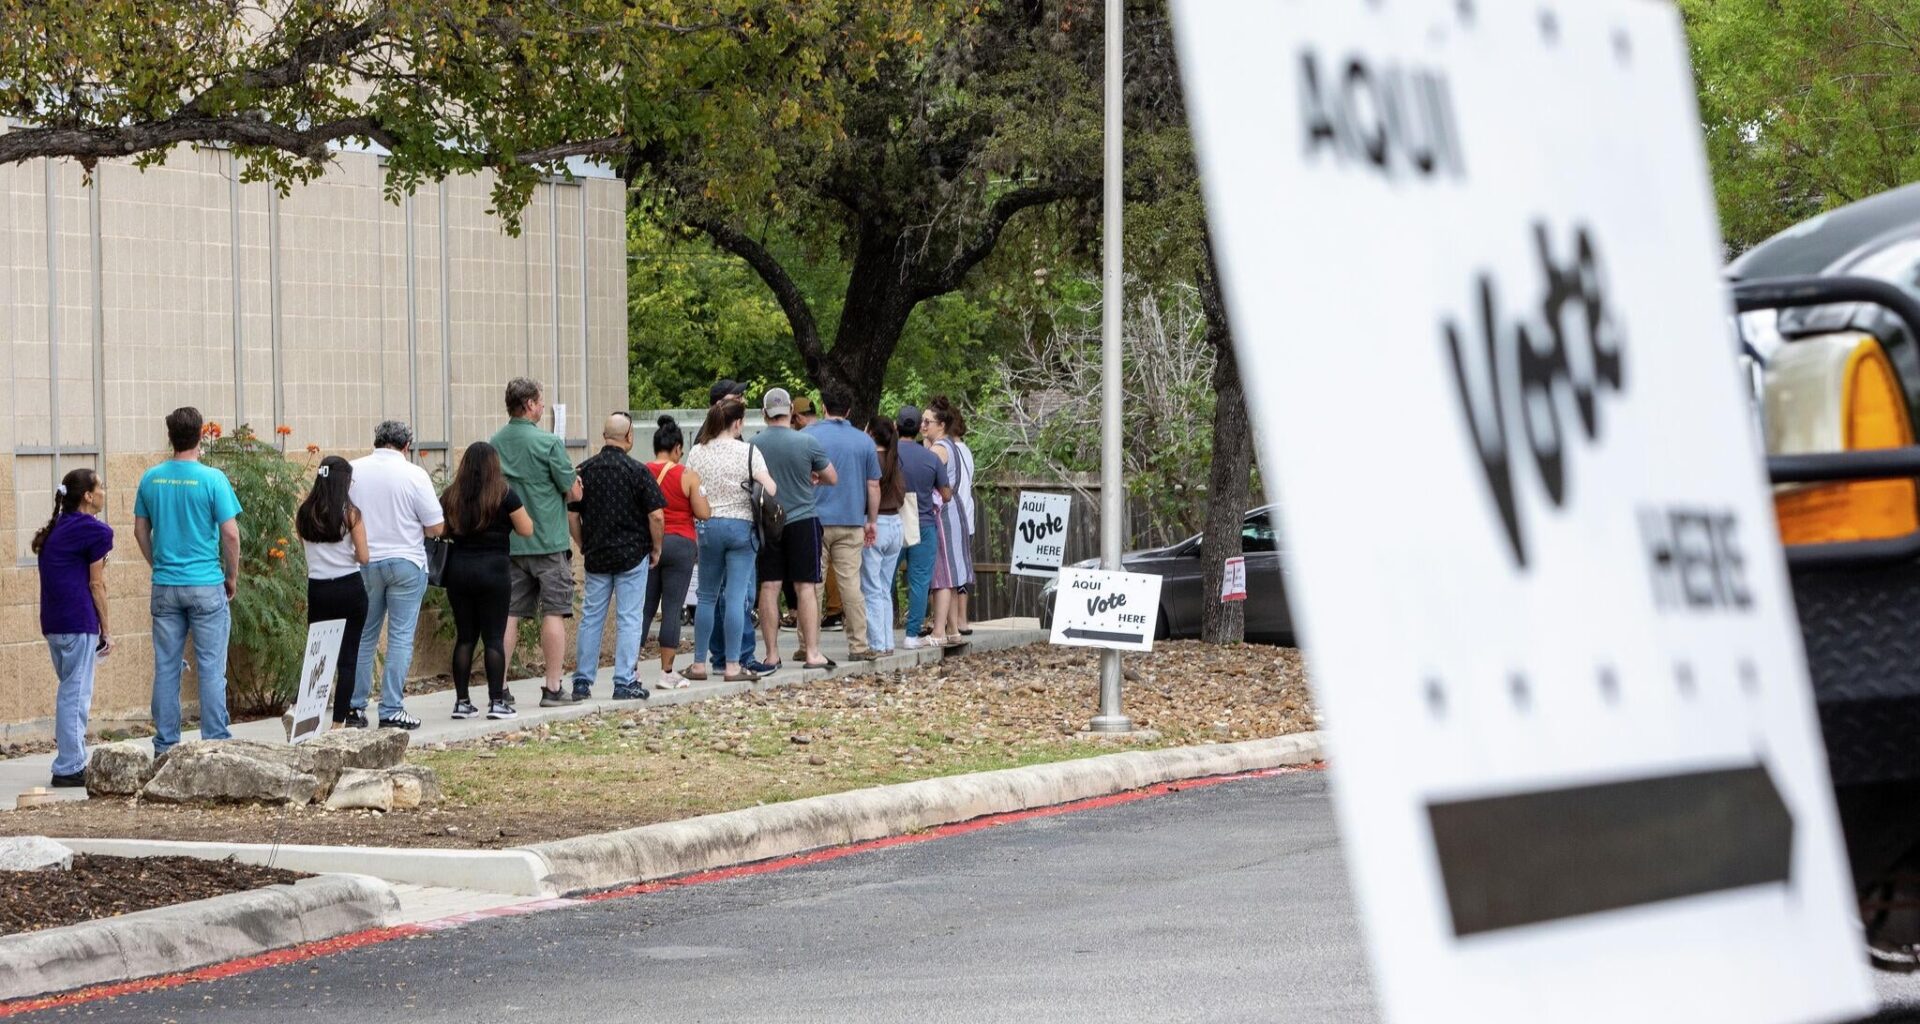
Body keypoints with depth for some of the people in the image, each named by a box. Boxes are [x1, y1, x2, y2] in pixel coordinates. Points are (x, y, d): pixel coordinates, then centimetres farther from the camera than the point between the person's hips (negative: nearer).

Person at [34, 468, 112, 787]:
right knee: (76, 694, -5)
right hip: (79, 621, -8)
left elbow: (60, 578, 16)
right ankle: (69, 769, -5)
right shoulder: (95, 531, -8)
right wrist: (106, 631, 0)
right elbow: (96, 584, -8)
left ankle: (71, 762, 18)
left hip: (53, 622, 8)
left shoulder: (56, 530, 17)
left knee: (70, 692, 16)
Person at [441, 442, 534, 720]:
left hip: (458, 570, 3)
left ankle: (462, 701, 8)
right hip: (492, 569, -3)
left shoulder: (450, 496, 3)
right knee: (494, 637, 1)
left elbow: (442, 530, 10)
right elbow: (526, 530, -2)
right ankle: (497, 701, -2)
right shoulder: (504, 495, -6)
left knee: (464, 637, 9)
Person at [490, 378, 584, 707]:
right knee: (554, 612, 1)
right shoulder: (548, 442, -12)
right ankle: (553, 687, 0)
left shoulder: (495, 444, 5)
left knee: (508, 614, 8)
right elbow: (574, 492, -8)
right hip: (548, 541, -5)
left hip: (507, 541, 5)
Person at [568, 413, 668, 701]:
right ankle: (624, 683, 0)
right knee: (629, 619, 1)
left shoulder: (584, 470, 1)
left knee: (591, 618, 10)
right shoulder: (637, 471, -10)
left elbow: (572, 515, 6)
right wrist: (657, 548, 2)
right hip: (632, 556, -4)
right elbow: (656, 516, -12)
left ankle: (582, 681, 12)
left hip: (596, 556, 4)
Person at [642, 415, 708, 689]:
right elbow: (703, 513, -7)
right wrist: (705, 502, 13)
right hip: (680, 543, -3)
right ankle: (667, 672, 0)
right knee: (672, 608, -1)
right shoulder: (687, 476, -6)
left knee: (644, 607, 8)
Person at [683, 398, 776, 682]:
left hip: (708, 526, 3)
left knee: (707, 597, 12)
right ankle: (733, 665, -3)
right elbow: (771, 489, -10)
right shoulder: (747, 451, -6)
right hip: (740, 525, -3)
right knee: (736, 597, -2)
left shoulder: (697, 453, 3)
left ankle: (699, 664, 13)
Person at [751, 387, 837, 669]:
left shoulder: (753, 444, -4)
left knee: (769, 588, 5)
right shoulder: (807, 442, -9)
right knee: (806, 587, 1)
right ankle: (812, 652, -1)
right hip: (801, 519, -2)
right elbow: (832, 478, 1)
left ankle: (772, 654, 6)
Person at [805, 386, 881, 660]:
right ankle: (858, 645, 3)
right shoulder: (864, 441, 5)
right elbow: (873, 485, 7)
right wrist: (871, 521, 16)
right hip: (852, 522, 2)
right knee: (851, 584, 4)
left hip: (815, 521, -2)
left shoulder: (808, 437, -2)